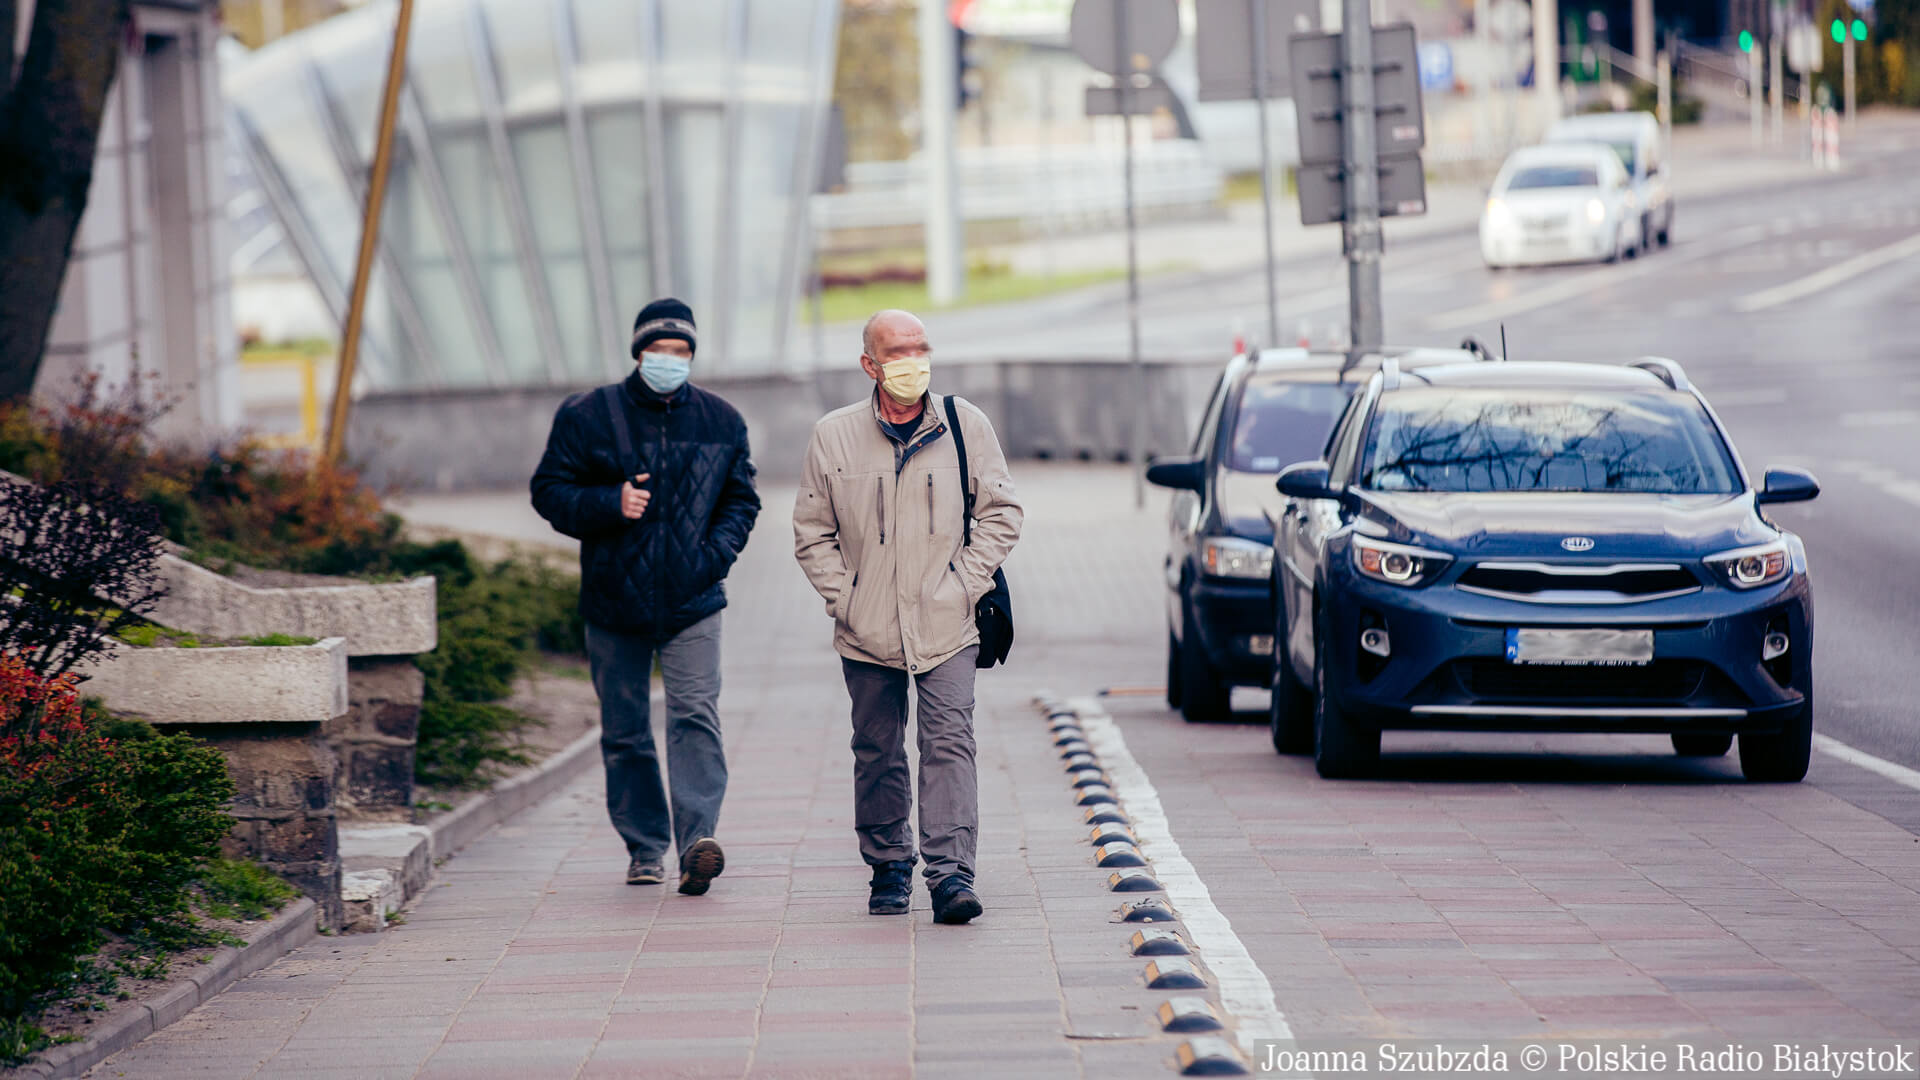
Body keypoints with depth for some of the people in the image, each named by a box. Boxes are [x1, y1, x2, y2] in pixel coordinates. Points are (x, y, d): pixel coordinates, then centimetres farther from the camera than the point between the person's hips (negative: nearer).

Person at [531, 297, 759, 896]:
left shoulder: (720, 421, 7)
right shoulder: (587, 416, -1)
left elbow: (741, 499, 16)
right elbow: (549, 491, 0)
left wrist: (718, 550, -3)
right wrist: (609, 505, -17)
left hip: (692, 601, 0)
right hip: (614, 601, 0)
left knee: (696, 715, -16)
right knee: (625, 731, 7)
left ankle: (697, 840, -24)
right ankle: (645, 846, 19)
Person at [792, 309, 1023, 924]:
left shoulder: (965, 427, 1)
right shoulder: (834, 437, 1)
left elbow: (1001, 513, 7)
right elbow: (812, 531, 8)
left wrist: (964, 585, -2)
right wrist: (843, 599, -2)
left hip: (946, 626, -1)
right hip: (868, 632, 1)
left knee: (949, 744, -12)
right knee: (877, 753, 9)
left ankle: (949, 872, -16)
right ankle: (888, 870, 23)